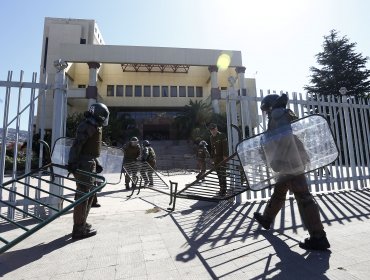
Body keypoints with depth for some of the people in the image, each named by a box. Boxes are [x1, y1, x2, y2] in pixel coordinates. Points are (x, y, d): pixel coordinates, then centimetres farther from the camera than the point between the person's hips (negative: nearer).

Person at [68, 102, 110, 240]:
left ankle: (82, 223, 32)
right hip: (83, 164, -11)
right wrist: (72, 162, -29)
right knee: (83, 194, -4)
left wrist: (96, 163, 20)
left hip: (89, 163, 11)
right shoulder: (87, 126, -13)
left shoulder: (94, 127, 19)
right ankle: (79, 229, 7)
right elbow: (77, 145, -23)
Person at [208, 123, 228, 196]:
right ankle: (221, 189, 17)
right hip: (216, 159, 7)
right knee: (219, 175, 9)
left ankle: (223, 190, -5)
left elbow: (225, 146, -12)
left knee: (223, 174, -9)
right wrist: (212, 158, 16)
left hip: (222, 158, -6)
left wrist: (225, 156, -19)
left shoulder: (222, 136, -5)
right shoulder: (211, 138, 15)